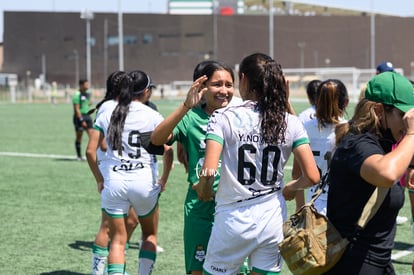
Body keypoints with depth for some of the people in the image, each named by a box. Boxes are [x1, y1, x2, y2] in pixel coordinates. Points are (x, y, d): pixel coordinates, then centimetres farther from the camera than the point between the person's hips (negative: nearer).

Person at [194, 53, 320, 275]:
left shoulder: (223, 118, -9)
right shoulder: (290, 122, 0)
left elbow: (208, 172, -19)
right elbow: (312, 176, -5)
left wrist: (204, 190, 3)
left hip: (233, 221, -3)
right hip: (273, 219, 3)